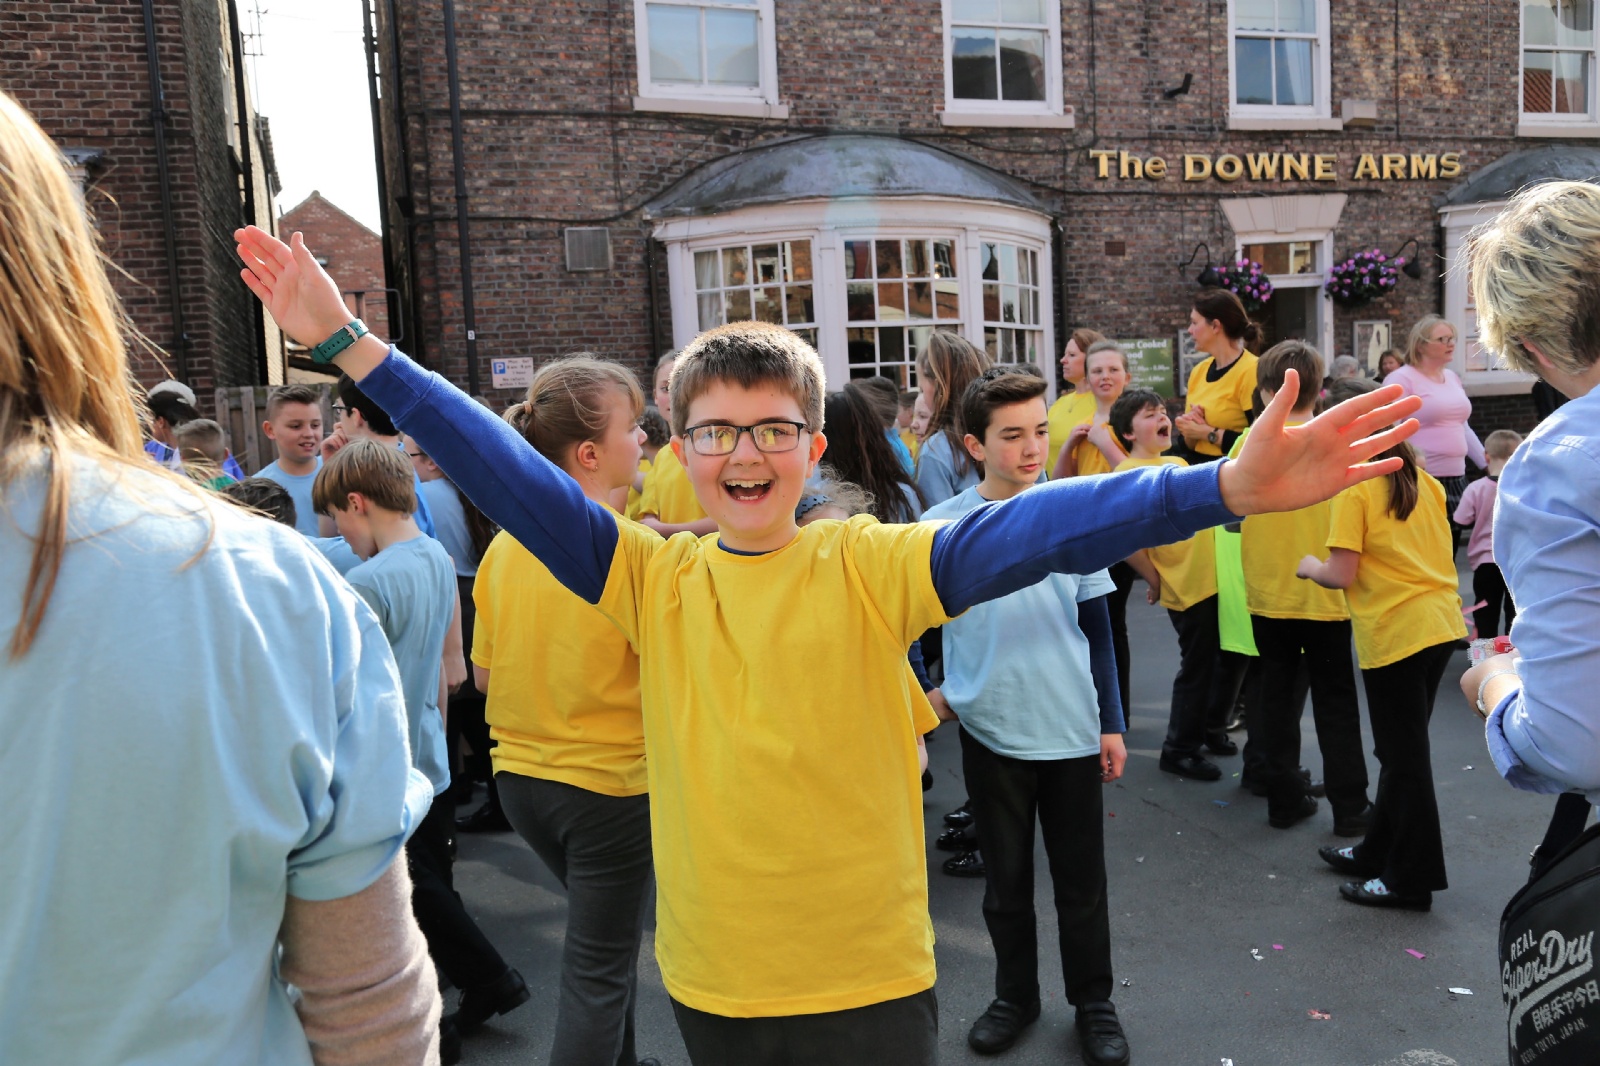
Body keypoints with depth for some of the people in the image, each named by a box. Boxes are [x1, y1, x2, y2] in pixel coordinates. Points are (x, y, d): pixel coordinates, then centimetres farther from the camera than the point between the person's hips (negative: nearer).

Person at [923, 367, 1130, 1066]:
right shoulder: (941, 527, -8)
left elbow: (1096, 628, 4)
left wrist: (1111, 722, 5)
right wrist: (922, 693, -4)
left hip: (1072, 731, 1)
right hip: (990, 732, -1)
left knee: (1081, 879, 12)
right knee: (1006, 879, 14)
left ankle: (1094, 1003, 31)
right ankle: (1015, 995, 34)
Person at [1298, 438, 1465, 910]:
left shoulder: (1354, 489, -12)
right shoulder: (1424, 481, 10)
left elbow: (1341, 576, -16)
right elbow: (1435, 549, 18)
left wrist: (1309, 566, 3)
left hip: (1394, 633, -8)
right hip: (1441, 623, 8)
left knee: (1403, 756, 2)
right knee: (1401, 749, 18)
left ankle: (1412, 879, 12)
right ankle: (1379, 852, 31)